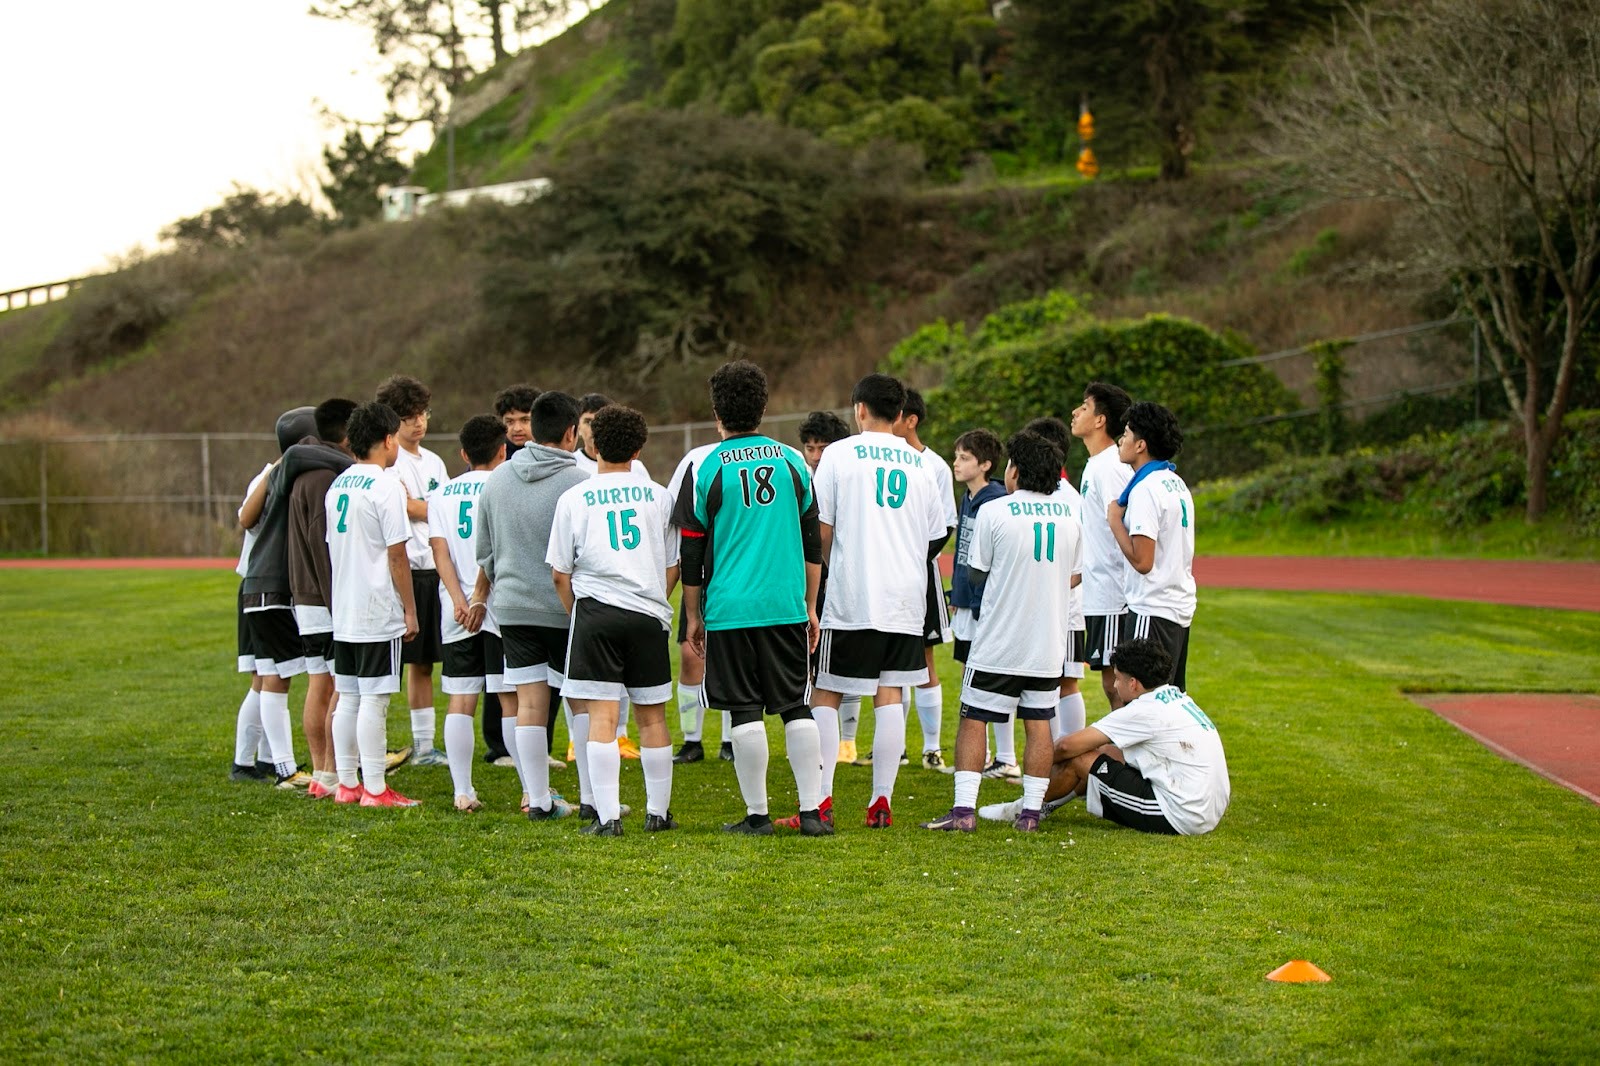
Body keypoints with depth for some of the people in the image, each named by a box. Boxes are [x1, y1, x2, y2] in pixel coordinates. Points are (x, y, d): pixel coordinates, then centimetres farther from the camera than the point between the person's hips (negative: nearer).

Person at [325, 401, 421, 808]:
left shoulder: (337, 485, 12)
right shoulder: (386, 487, -12)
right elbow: (397, 556, -14)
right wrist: (410, 610, -8)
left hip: (343, 611, 8)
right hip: (379, 613, -8)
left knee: (348, 698, 12)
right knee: (374, 700, -5)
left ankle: (347, 783, 17)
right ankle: (374, 789, -3)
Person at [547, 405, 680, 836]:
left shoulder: (574, 498, 1)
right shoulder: (658, 496, 7)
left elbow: (560, 574, 2)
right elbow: (673, 566, 12)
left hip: (596, 611, -2)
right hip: (648, 615, 2)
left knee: (602, 715, -3)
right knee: (652, 716, 10)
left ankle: (608, 816, -8)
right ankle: (658, 812, 17)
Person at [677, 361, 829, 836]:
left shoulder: (706, 469, -2)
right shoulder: (791, 461, 6)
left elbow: (692, 553, 0)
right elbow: (813, 542, 10)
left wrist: (693, 616, 10)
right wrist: (810, 607, 18)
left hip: (730, 609, -3)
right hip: (787, 607, 3)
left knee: (746, 712, 2)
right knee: (797, 708, 8)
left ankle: (757, 814, 4)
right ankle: (812, 811, 4)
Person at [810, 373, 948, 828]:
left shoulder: (840, 454, -2)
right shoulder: (920, 463, 10)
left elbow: (821, 529, -3)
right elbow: (937, 536, 14)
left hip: (851, 599, -4)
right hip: (906, 600, 4)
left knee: (826, 696, 3)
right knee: (889, 696, 7)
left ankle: (821, 799, -5)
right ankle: (882, 801, 3)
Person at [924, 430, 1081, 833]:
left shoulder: (994, 513, -10)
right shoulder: (1069, 516, 5)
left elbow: (976, 572, -2)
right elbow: (1074, 576, 14)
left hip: (998, 640, -4)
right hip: (1049, 641, 4)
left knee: (972, 720, 2)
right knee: (1038, 723, 8)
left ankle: (964, 809, -5)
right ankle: (1031, 811, 6)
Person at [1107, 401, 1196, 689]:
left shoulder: (1146, 490, -16)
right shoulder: (1176, 483, 13)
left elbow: (1142, 561, -20)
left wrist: (1115, 520, -9)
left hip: (1153, 611, -10)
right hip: (1181, 607, 10)